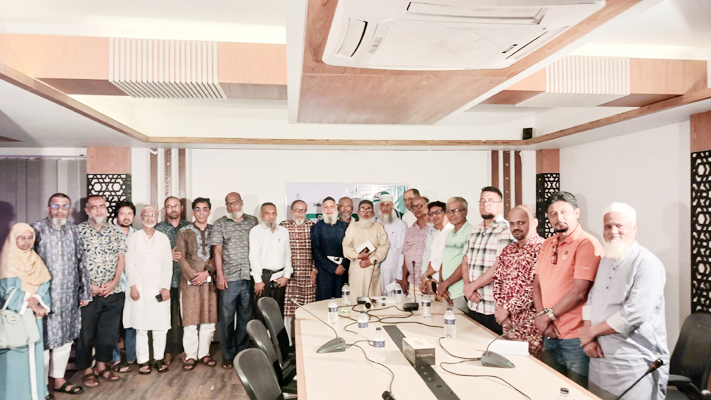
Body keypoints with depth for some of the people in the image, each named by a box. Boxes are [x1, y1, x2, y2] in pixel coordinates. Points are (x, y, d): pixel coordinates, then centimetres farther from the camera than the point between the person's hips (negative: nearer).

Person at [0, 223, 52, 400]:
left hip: (34, 315, 5)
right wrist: (30, 304, -19)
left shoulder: (36, 260, 9)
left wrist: (37, 300, -17)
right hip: (14, 315, -5)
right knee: (15, 354, -2)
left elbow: (44, 286, 2)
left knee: (34, 351, 9)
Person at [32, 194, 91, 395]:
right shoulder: (37, 229, -7)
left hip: (69, 297, 5)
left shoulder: (73, 230, 7)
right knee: (44, 340, 4)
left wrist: (85, 291, 10)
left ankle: (59, 380, 28)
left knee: (65, 339, 13)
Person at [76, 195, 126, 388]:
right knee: (86, 333, 6)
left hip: (113, 292, 4)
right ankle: (87, 370, 22)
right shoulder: (79, 231, -4)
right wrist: (89, 286, -11)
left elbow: (121, 258, 7)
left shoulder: (115, 231, 7)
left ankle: (102, 366, 27)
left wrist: (114, 282, -4)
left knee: (109, 332, 11)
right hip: (88, 292, -3)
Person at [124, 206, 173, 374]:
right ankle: (143, 361, 12)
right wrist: (133, 286, -7)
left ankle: (158, 359, 14)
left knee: (161, 326, 2)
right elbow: (130, 264, 0)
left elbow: (168, 264, 3)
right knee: (141, 327, 1)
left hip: (159, 289, 1)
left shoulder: (163, 238, 8)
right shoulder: (133, 238, 4)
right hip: (140, 289, -1)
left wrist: (166, 287, -4)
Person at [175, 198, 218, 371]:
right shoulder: (184, 232, 5)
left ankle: (204, 353, 18)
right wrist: (193, 276, -12)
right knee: (190, 319, 0)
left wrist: (207, 272, -12)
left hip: (209, 280, 2)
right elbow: (181, 257, -2)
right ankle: (191, 355, 11)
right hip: (189, 282, -2)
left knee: (209, 318, 6)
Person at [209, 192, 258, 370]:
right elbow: (217, 251, 0)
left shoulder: (253, 221, 8)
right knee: (227, 318, 5)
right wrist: (220, 275, -7)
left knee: (246, 317, 10)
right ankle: (227, 355, 18)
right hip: (228, 278, -2)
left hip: (249, 277, 2)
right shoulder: (220, 224, 3)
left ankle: (241, 353, 23)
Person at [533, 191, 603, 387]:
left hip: (575, 337, -7)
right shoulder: (547, 244, 10)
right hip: (550, 334, 7)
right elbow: (537, 283, 10)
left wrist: (548, 315, -11)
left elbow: (579, 292, -20)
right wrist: (542, 316, -5)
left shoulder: (587, 244, -13)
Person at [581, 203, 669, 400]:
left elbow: (635, 313, -23)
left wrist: (592, 331, -13)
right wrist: (588, 336, -4)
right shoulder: (605, 261, 11)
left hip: (634, 364, -7)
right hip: (600, 358, 7)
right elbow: (591, 300, 12)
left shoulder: (647, 264, -14)